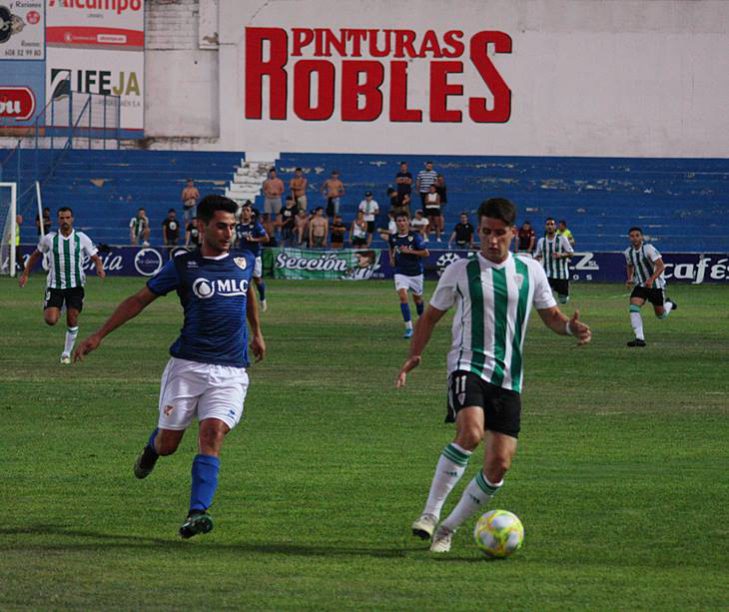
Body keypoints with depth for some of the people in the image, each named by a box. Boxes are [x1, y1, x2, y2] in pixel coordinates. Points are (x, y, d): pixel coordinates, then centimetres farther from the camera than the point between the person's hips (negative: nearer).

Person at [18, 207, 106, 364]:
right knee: (50, 320, -14)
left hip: (75, 285, 0)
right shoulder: (49, 239, -3)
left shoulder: (82, 238, -3)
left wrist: (100, 267, -20)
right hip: (54, 285, 0)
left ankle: (67, 353, 13)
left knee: (72, 320, -5)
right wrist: (25, 274, 12)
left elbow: (95, 257, 3)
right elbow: (36, 254, 13)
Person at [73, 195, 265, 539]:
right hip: (187, 367, -1)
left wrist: (256, 333, 41)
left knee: (211, 435, -18)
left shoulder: (245, 262, 8)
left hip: (230, 372, 1)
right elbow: (140, 300, 5)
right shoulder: (183, 266, -2)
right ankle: (152, 448, 42)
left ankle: (197, 513, -24)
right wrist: (99, 336, 3)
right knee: (168, 443, 3)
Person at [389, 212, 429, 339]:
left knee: (417, 298, 15)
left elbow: (426, 253, -13)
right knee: (403, 296, -18)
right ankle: (408, 327, -19)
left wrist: (409, 251, -21)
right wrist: (392, 258, 5)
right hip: (401, 273, 1)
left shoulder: (415, 237, -12)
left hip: (416, 272, -1)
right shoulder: (393, 238, 0)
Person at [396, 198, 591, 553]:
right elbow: (431, 315, 11)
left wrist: (571, 328, -6)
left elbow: (551, 316, 18)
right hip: (468, 366, -4)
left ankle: (448, 528, 13)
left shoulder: (530, 271, 10)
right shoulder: (461, 271, 3)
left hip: (508, 377, 4)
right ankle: (431, 512, -23)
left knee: (499, 465, -4)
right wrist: (414, 356, -5)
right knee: (471, 432, -32)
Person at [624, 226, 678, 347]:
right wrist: (630, 279, 2)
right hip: (640, 285, 4)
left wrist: (651, 279, -36)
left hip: (655, 285, -4)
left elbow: (661, 266, -24)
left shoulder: (648, 249, -21)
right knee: (633, 308, -21)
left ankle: (669, 304, 44)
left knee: (661, 315, 8)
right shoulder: (628, 252, -1)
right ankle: (640, 338, -22)